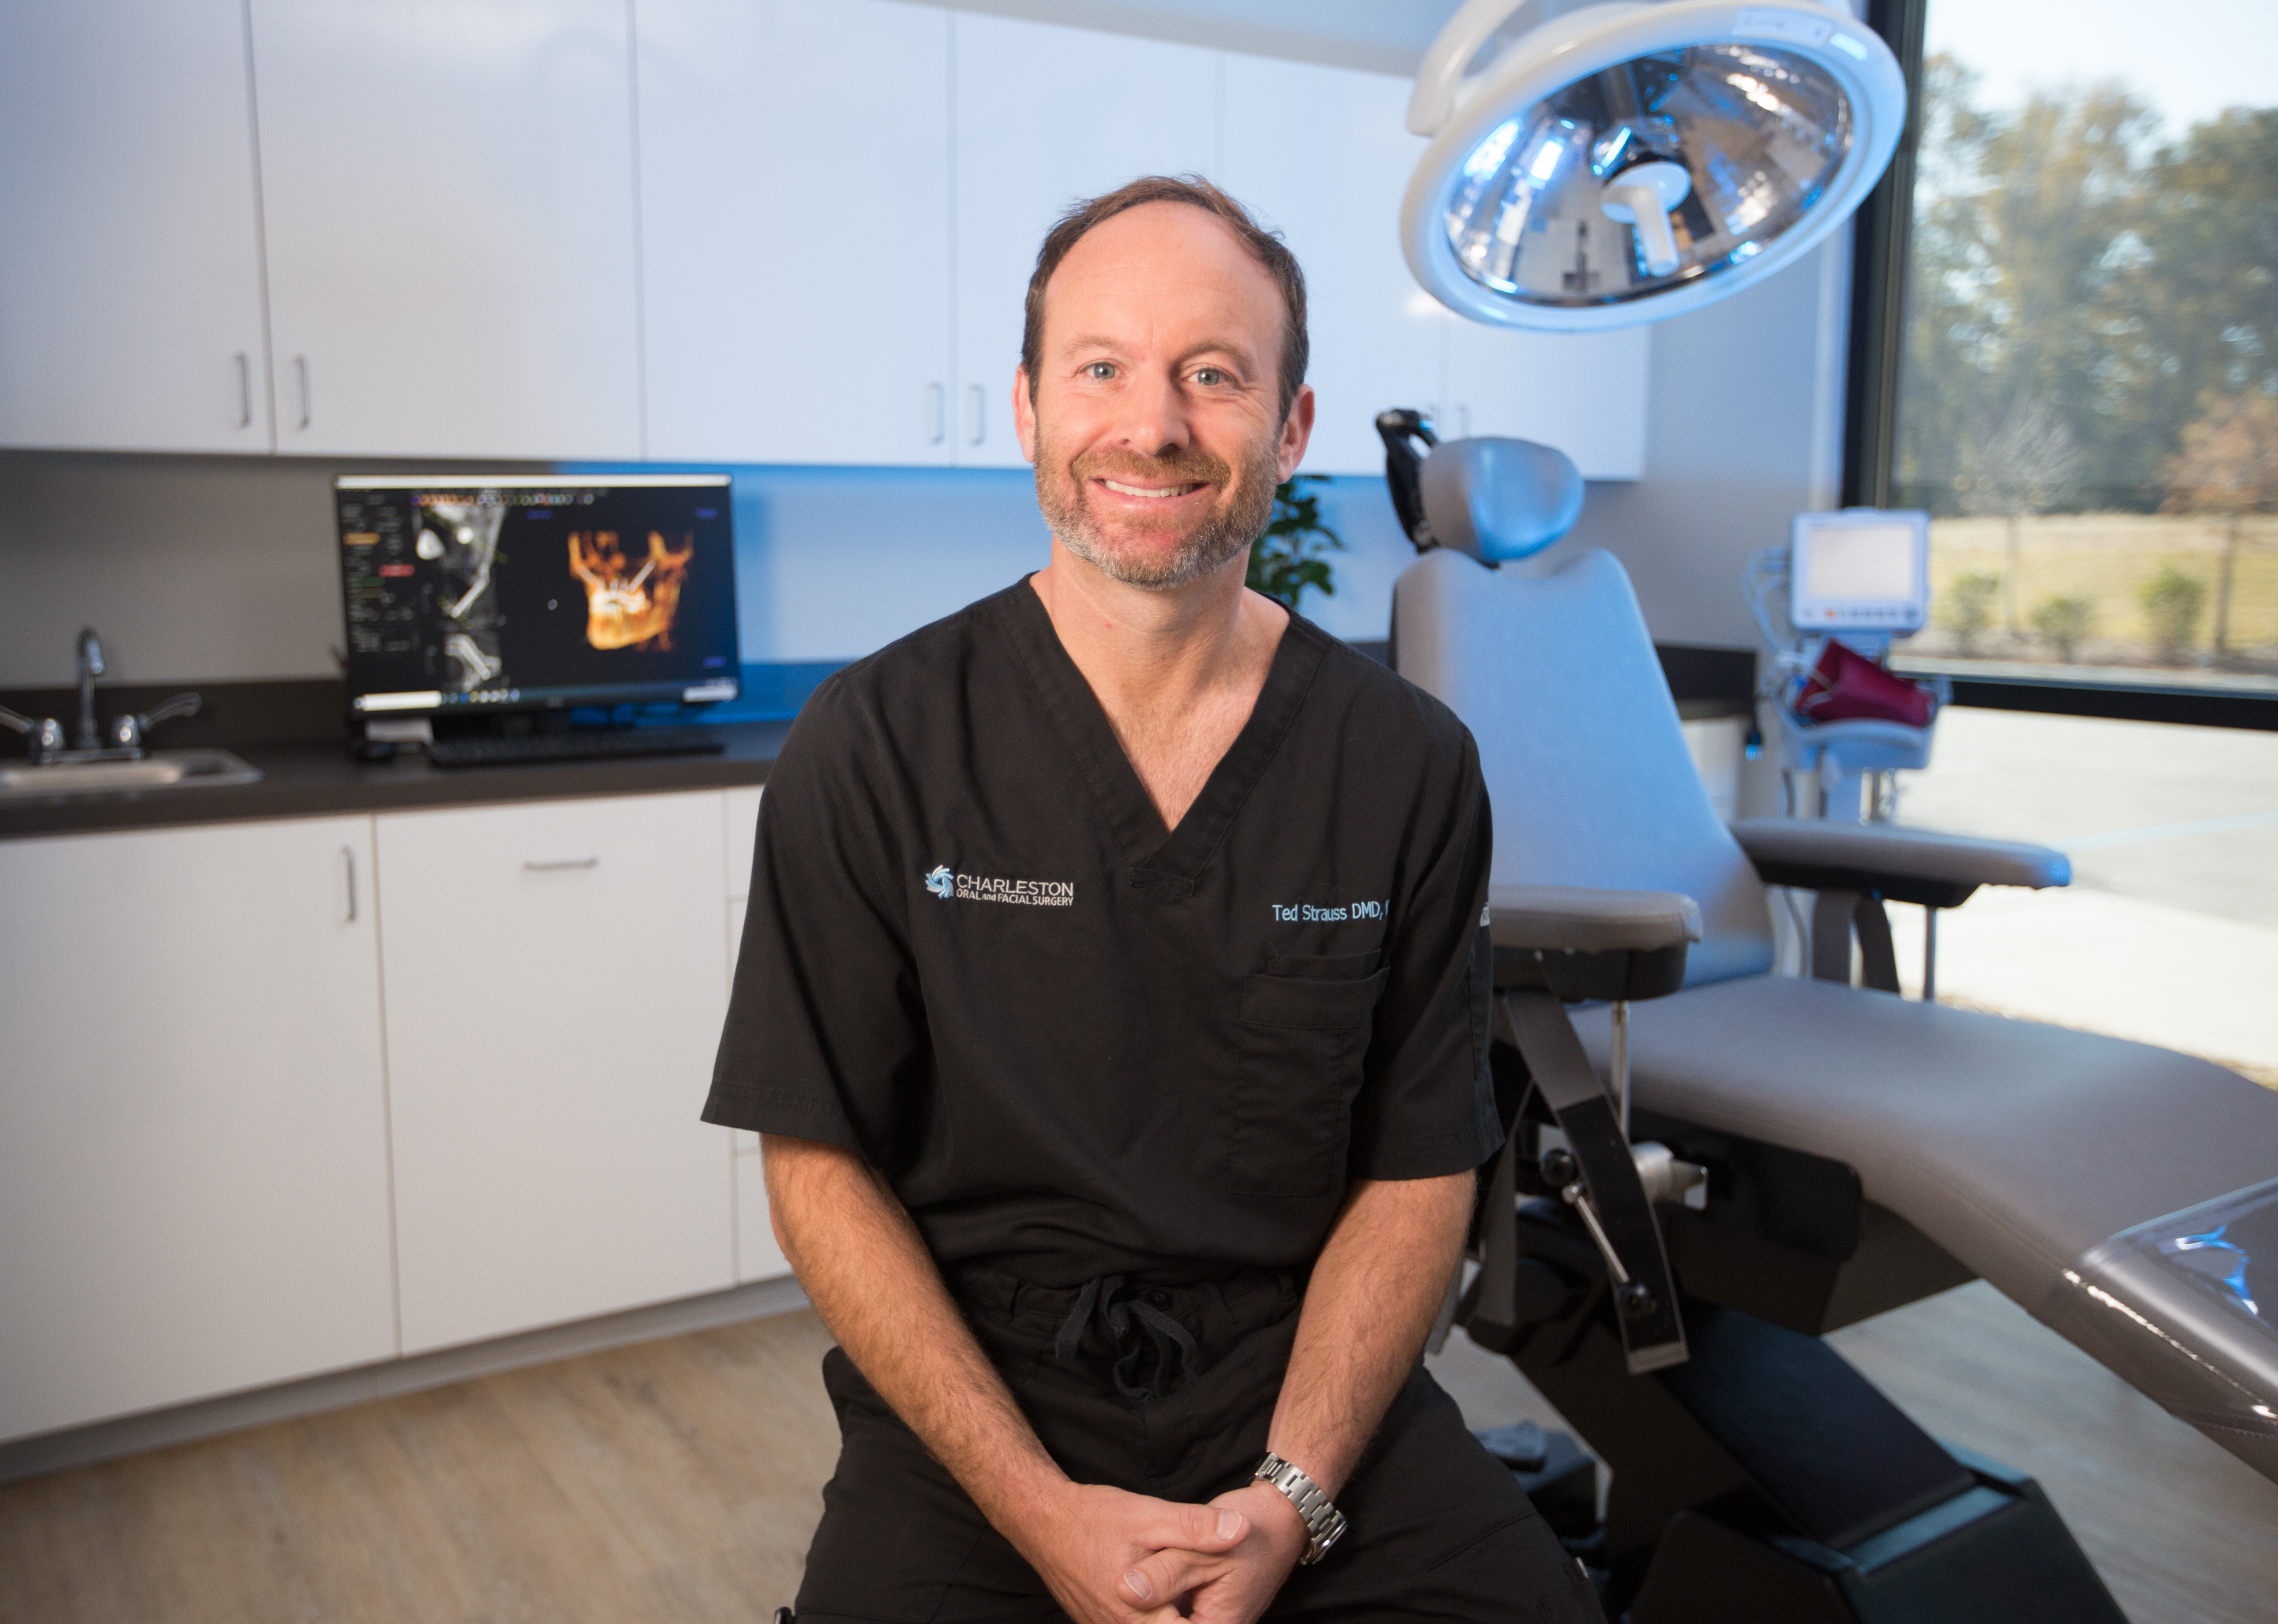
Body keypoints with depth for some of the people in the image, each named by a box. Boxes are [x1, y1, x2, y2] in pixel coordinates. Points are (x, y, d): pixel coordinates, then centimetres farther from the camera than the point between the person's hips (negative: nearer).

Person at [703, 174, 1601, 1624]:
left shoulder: (1412, 768, -2)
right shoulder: (873, 748, -6)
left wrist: (1290, 1495, -10)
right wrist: (1040, 1508, -12)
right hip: (973, 1394, -1)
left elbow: (1420, 1174, 2)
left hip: (1305, 1381, 2)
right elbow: (822, 1164, -5)